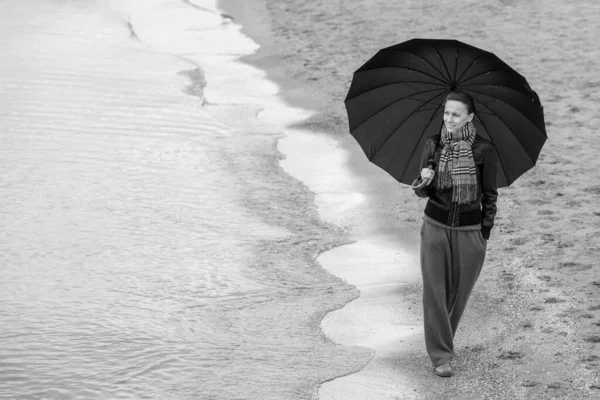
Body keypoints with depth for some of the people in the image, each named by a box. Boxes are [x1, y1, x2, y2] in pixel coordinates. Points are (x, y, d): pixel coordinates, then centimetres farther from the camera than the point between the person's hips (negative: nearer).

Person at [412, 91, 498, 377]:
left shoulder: (483, 150, -8)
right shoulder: (433, 146, -2)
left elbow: (490, 196, 0)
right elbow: (421, 192, 3)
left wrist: (485, 235, 0)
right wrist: (423, 181, -21)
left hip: (469, 230, -1)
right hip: (435, 227, 1)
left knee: (458, 292, 8)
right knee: (434, 291, -5)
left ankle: (444, 341, 31)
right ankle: (440, 357, 0)